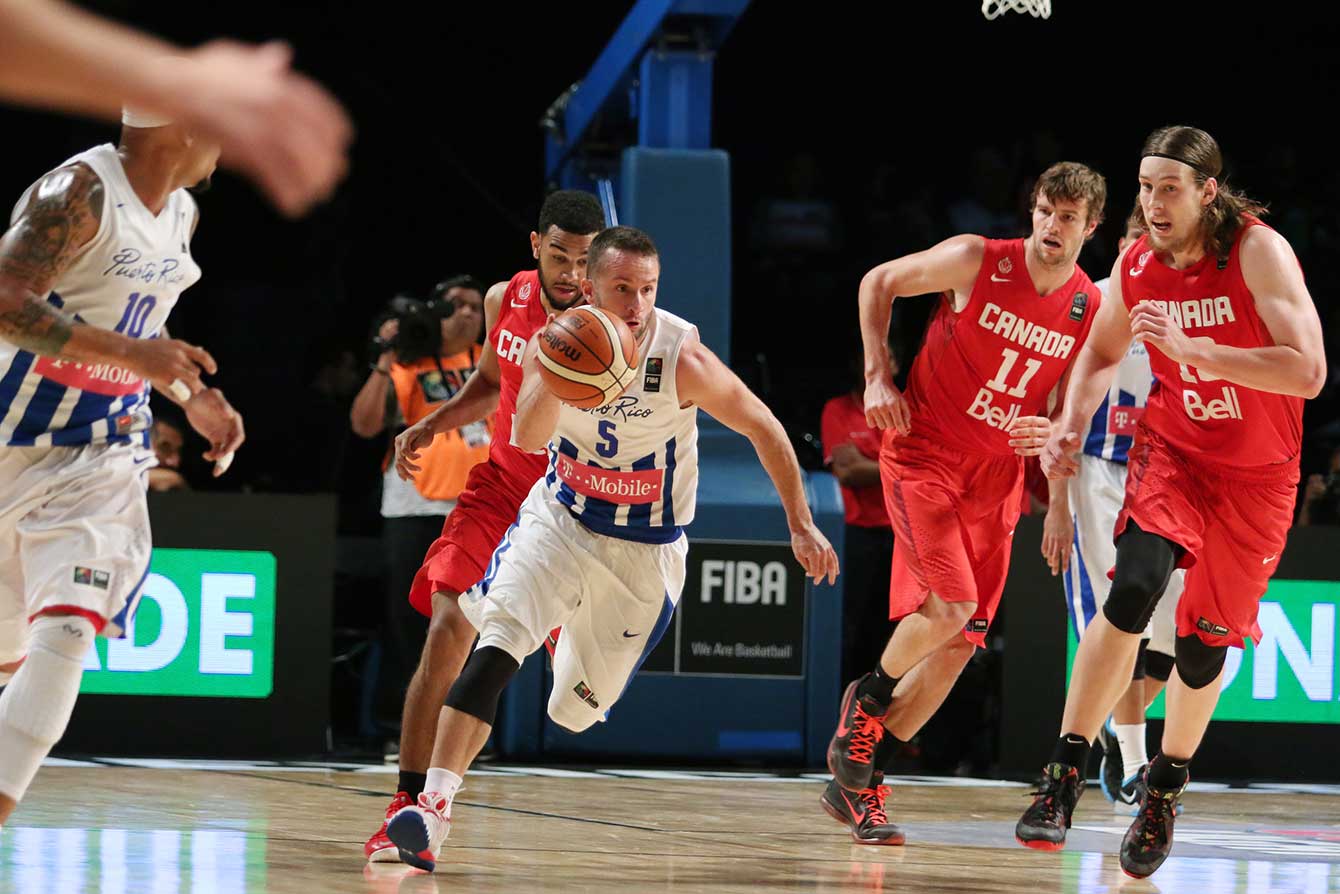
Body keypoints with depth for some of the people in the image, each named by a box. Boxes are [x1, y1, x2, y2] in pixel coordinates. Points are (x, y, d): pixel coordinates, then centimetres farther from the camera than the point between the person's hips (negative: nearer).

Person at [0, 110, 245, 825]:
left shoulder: (179, 215, 9)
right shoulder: (81, 191, -17)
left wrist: (192, 399, 16)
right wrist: (127, 354, -33)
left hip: (101, 455, 5)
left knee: (66, 630, -16)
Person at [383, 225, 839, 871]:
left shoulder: (682, 359, -22)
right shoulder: (552, 340, -16)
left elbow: (763, 429, -8)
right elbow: (527, 439, -29)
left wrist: (801, 526, -4)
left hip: (644, 551, 0)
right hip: (559, 520, 1)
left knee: (574, 710, 10)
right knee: (494, 647, -25)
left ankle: (570, 633, 46)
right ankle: (435, 807, -21)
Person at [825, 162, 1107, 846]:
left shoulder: (1090, 313, -1)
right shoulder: (978, 261, -11)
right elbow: (879, 283, 2)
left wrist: (1051, 435, -15)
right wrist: (878, 375, -7)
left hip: (996, 478, 5)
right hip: (923, 453, -5)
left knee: (958, 643, 0)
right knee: (951, 603, -23)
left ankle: (858, 781, 11)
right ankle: (869, 697, 8)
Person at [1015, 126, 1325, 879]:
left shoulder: (1259, 252, -22)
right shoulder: (1137, 266, -7)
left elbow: (1309, 372, -31)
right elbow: (1104, 352, 14)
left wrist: (1192, 349, -36)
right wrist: (1071, 426, -4)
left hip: (1257, 475, -2)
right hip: (1173, 449, 2)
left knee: (1205, 640, 5)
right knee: (1133, 590, -23)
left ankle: (1166, 788, 30)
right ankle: (1066, 775, -21)